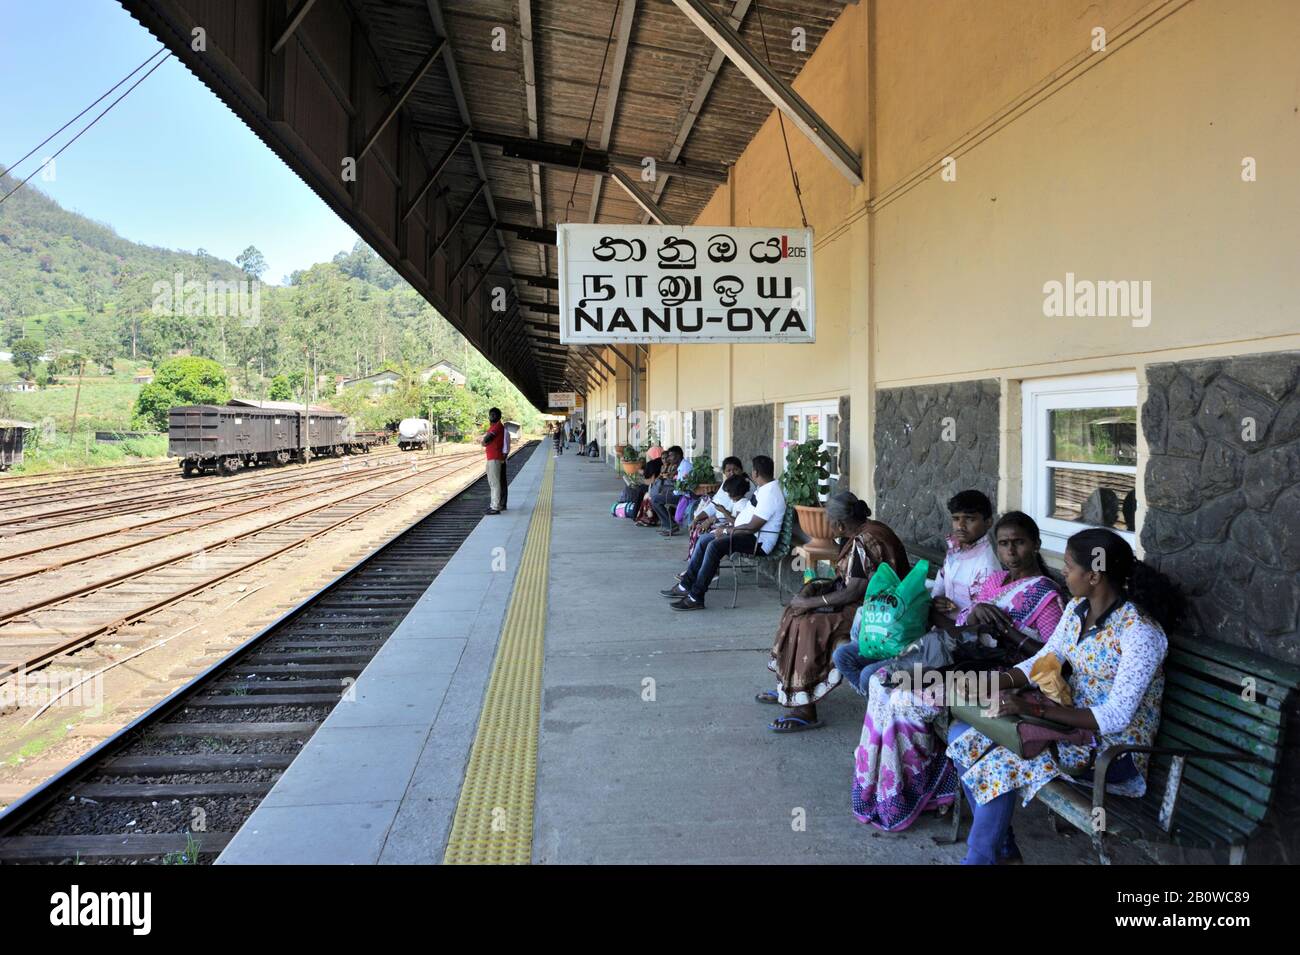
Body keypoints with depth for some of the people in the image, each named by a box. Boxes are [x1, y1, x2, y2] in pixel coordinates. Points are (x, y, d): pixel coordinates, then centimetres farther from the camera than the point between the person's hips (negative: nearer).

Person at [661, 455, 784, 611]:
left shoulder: (770, 494, -21)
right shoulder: (763, 489, 12)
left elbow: (752, 527, -24)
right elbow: (745, 513, 20)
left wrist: (727, 531, -13)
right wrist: (728, 529, 5)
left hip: (758, 541, -11)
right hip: (748, 533, 11)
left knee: (715, 545, -28)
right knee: (704, 540, 4)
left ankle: (696, 597, -24)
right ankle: (686, 584, 5)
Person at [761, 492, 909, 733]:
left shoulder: (864, 541, -22)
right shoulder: (862, 533, 9)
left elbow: (855, 591, -24)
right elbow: (847, 579, 14)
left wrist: (810, 602, -18)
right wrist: (811, 589, 3)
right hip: (866, 599, 11)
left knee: (810, 625, -22)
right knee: (798, 611, 8)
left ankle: (805, 709, -18)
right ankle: (787, 689, 16)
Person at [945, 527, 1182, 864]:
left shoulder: (1139, 631, -24)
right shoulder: (1077, 607, 1)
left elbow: (1116, 717, -26)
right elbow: (1044, 661, 9)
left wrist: (1035, 709, -31)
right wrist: (996, 682, -10)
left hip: (1113, 748, -8)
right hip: (1071, 721, 8)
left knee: (1002, 763, -27)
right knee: (961, 735, -4)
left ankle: (980, 856, -4)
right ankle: (999, 843, 8)